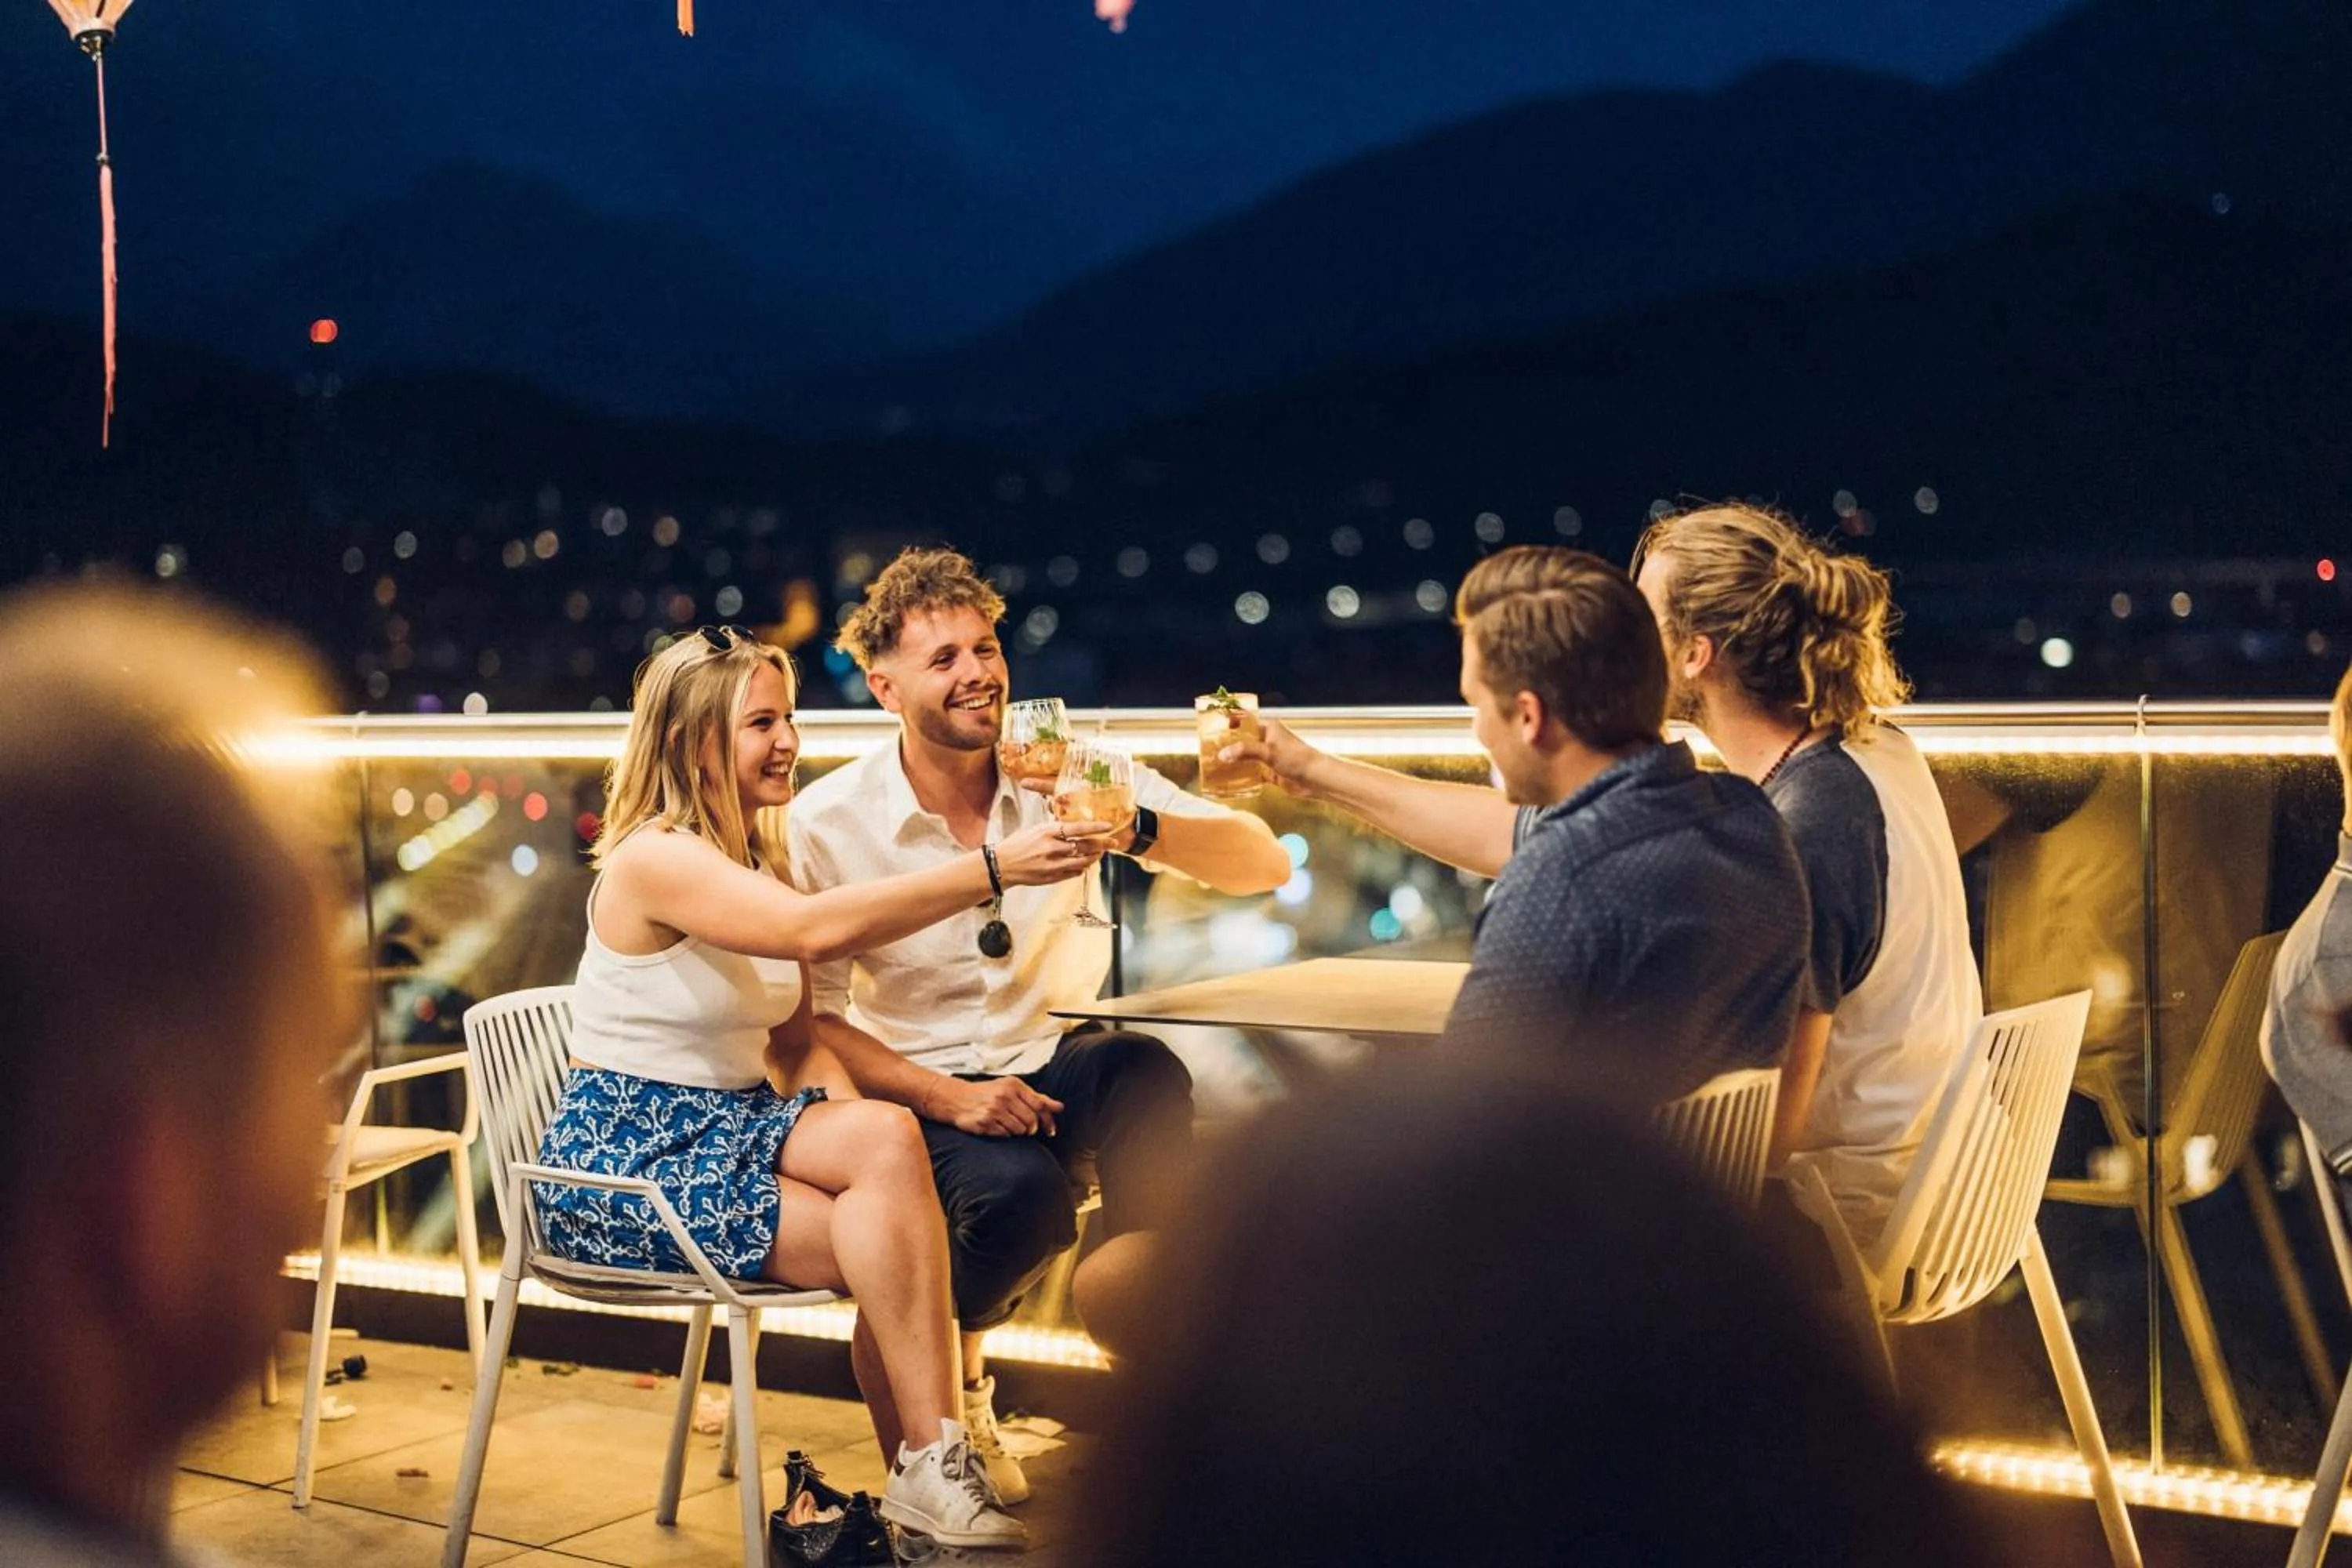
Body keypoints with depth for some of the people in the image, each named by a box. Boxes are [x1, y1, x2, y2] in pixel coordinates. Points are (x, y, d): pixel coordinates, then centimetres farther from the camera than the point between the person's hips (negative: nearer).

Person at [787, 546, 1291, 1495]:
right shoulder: (828, 824, -7)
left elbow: (1264, 867, -10)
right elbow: (812, 1019, -5)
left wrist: (1142, 831, -30)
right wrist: (947, 1096, -20)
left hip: (1063, 1059, 1)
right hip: (929, 1086, -1)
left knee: (1151, 1074, -34)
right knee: (1020, 1194, -33)